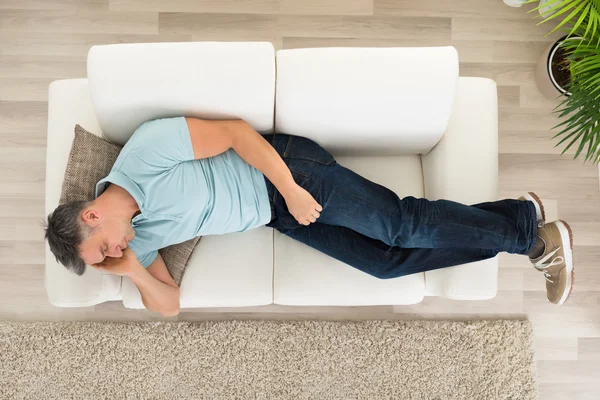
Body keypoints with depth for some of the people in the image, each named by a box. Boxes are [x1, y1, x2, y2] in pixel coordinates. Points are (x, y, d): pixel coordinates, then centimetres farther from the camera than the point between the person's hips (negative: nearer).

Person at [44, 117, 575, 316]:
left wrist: (290, 190, -21)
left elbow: (234, 130, -18)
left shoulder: (149, 146, -20)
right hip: (280, 219, 6)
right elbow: (168, 305, 4)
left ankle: (528, 227, 10)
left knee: (400, 223, -12)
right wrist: (133, 273, -16)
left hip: (284, 172, -5)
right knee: (384, 262, 0)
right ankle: (522, 238, 12)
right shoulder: (137, 239, 2)